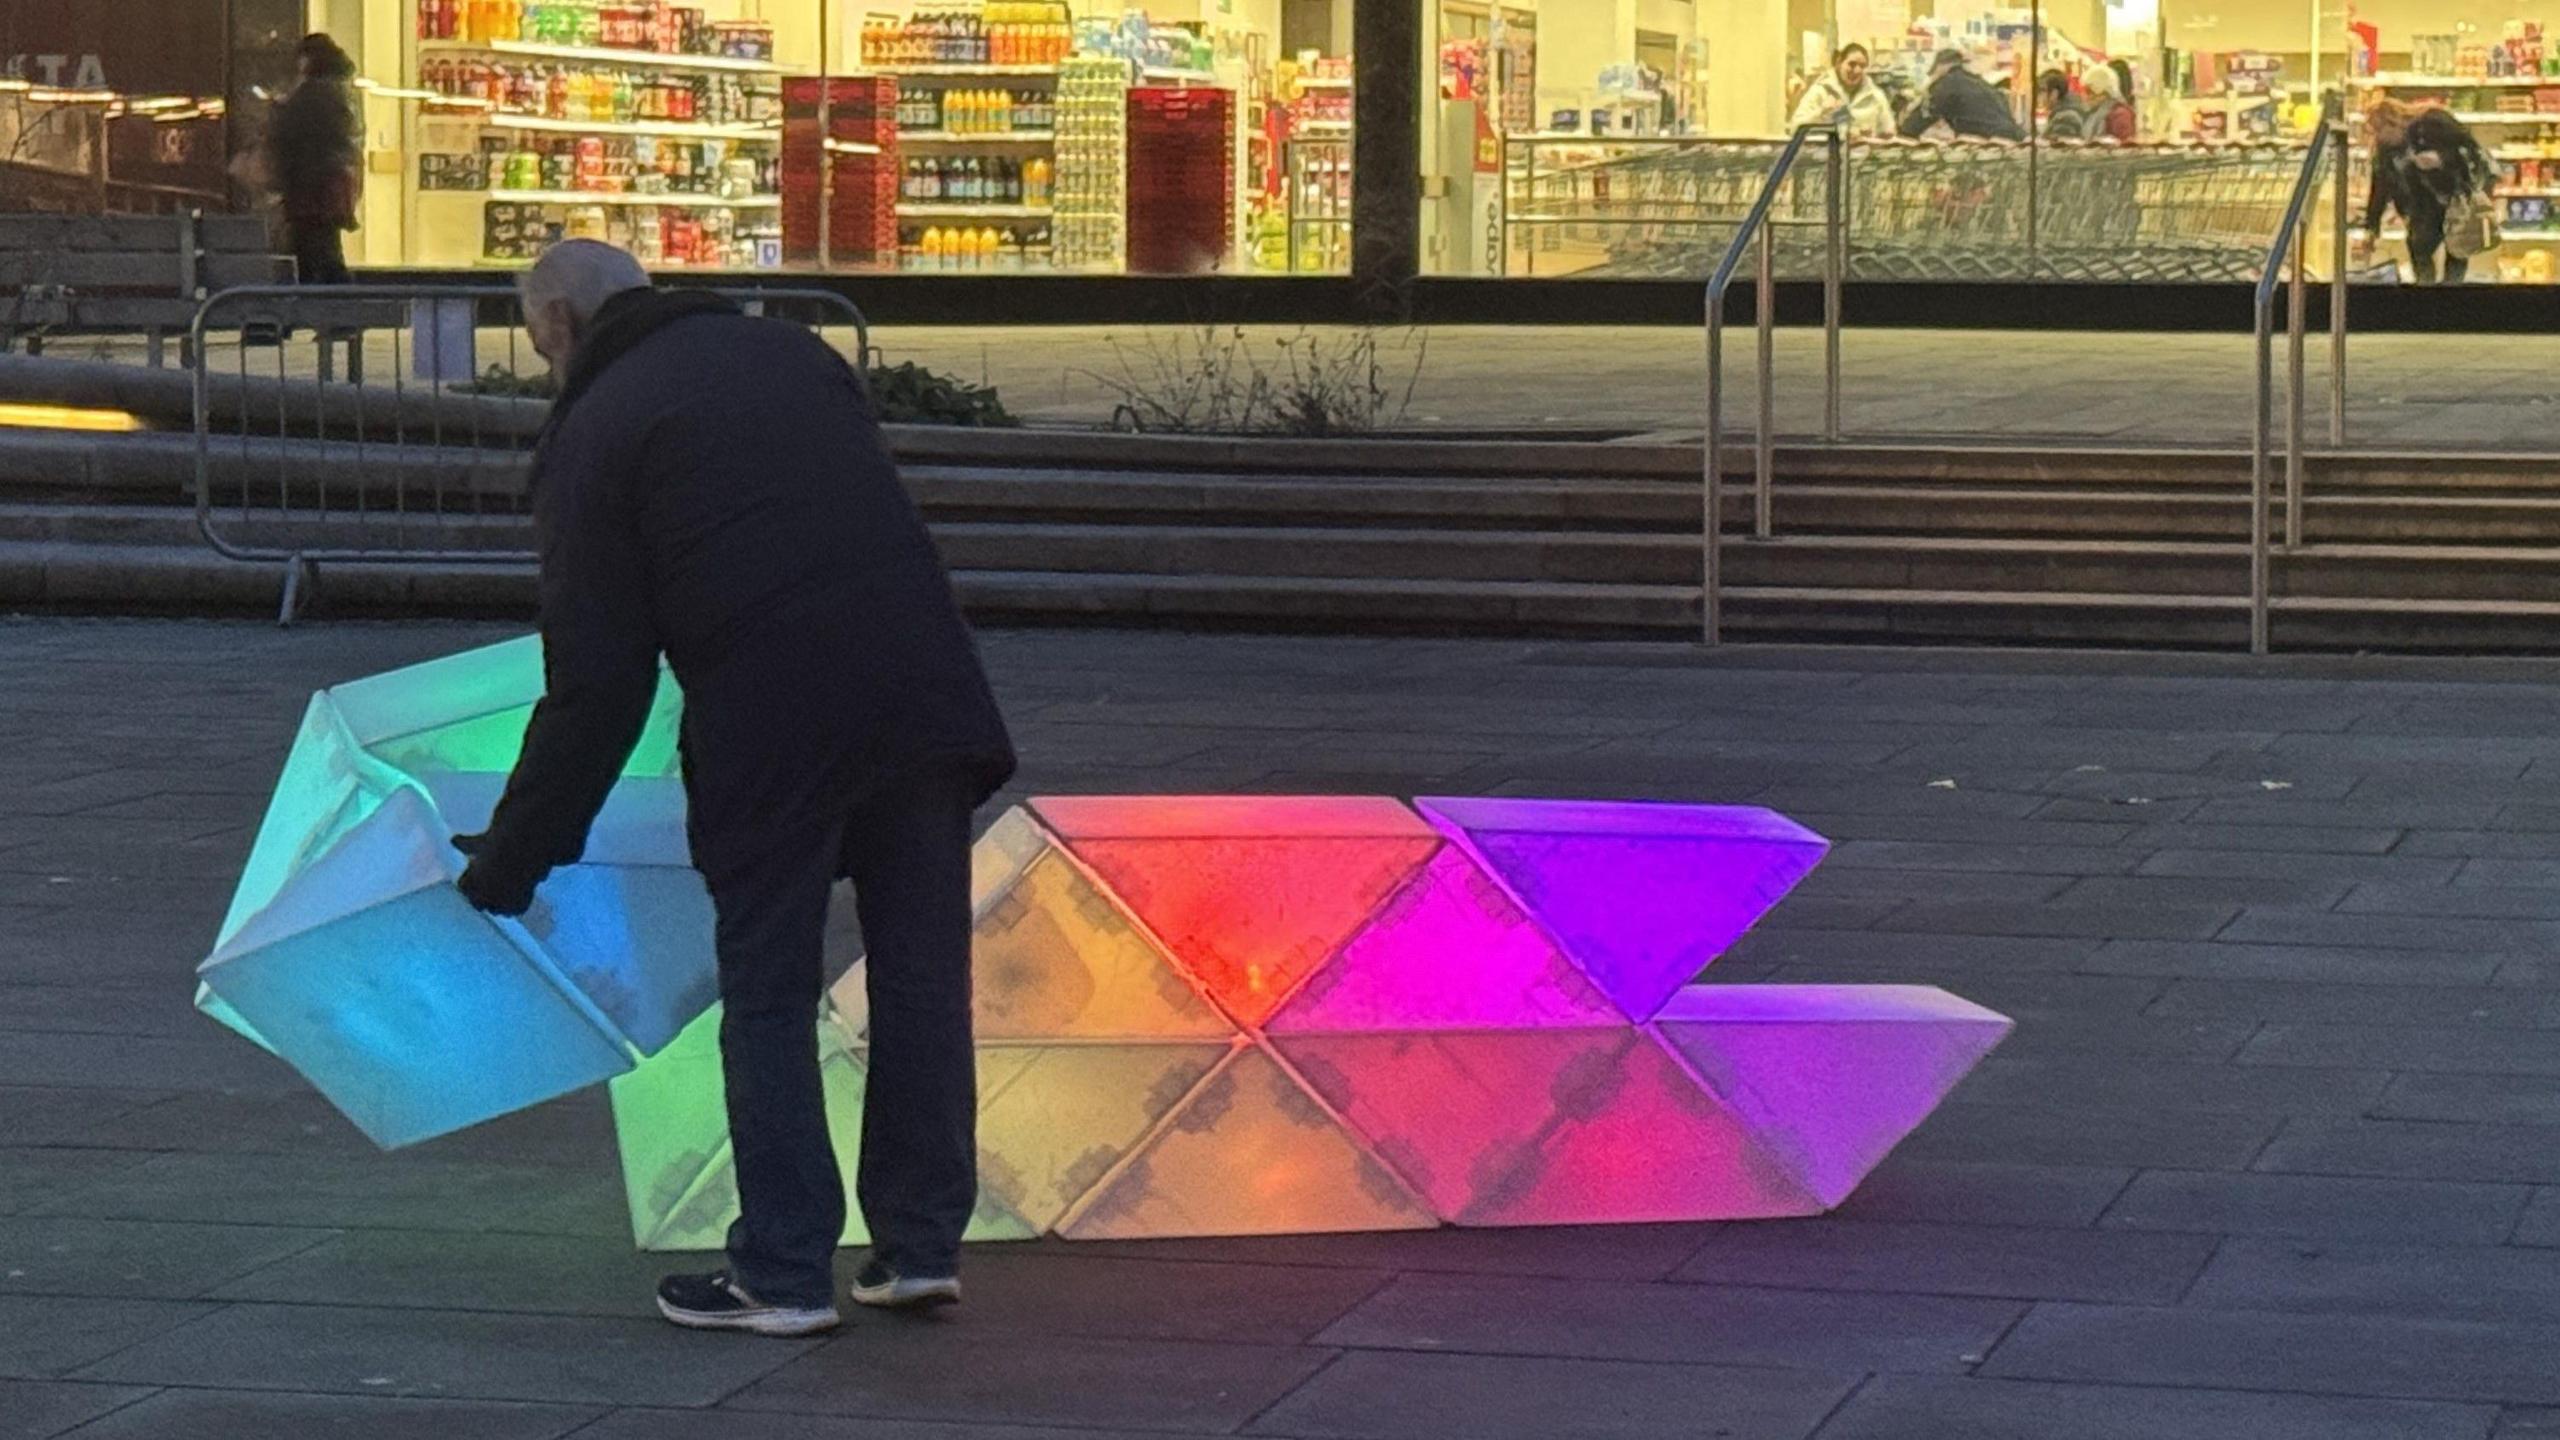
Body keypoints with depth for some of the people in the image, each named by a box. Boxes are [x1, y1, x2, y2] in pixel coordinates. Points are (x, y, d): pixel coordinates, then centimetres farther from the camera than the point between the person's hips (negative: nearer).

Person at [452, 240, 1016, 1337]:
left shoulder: (593, 435, 3)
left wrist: (513, 856, 6)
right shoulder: (790, 354, 20)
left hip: (771, 732, -5)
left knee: (768, 1000, 6)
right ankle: (923, 1244, 18)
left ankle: (784, 1272, 9)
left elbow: (595, 684, -1)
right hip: (922, 696, 5)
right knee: (921, 978, 12)